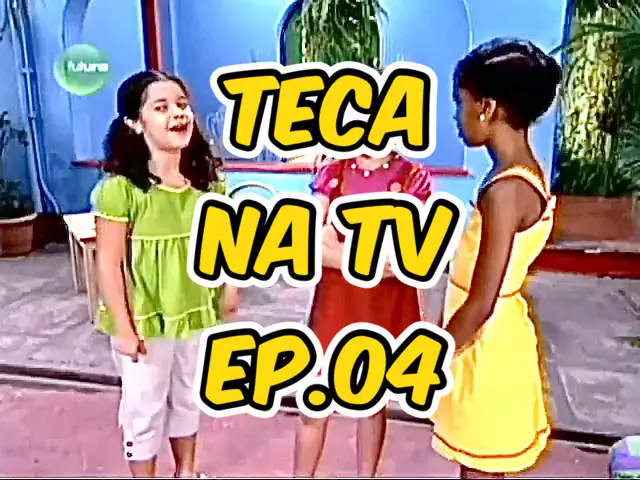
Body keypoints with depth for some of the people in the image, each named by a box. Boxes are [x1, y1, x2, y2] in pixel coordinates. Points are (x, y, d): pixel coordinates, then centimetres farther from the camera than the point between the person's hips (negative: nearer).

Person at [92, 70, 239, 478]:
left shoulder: (209, 181, -3)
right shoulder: (120, 188, -19)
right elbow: (109, 263, -17)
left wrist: (230, 287, 2)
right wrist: (123, 328, -15)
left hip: (198, 315, 5)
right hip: (145, 321, -5)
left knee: (188, 399, 25)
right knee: (144, 408, 14)